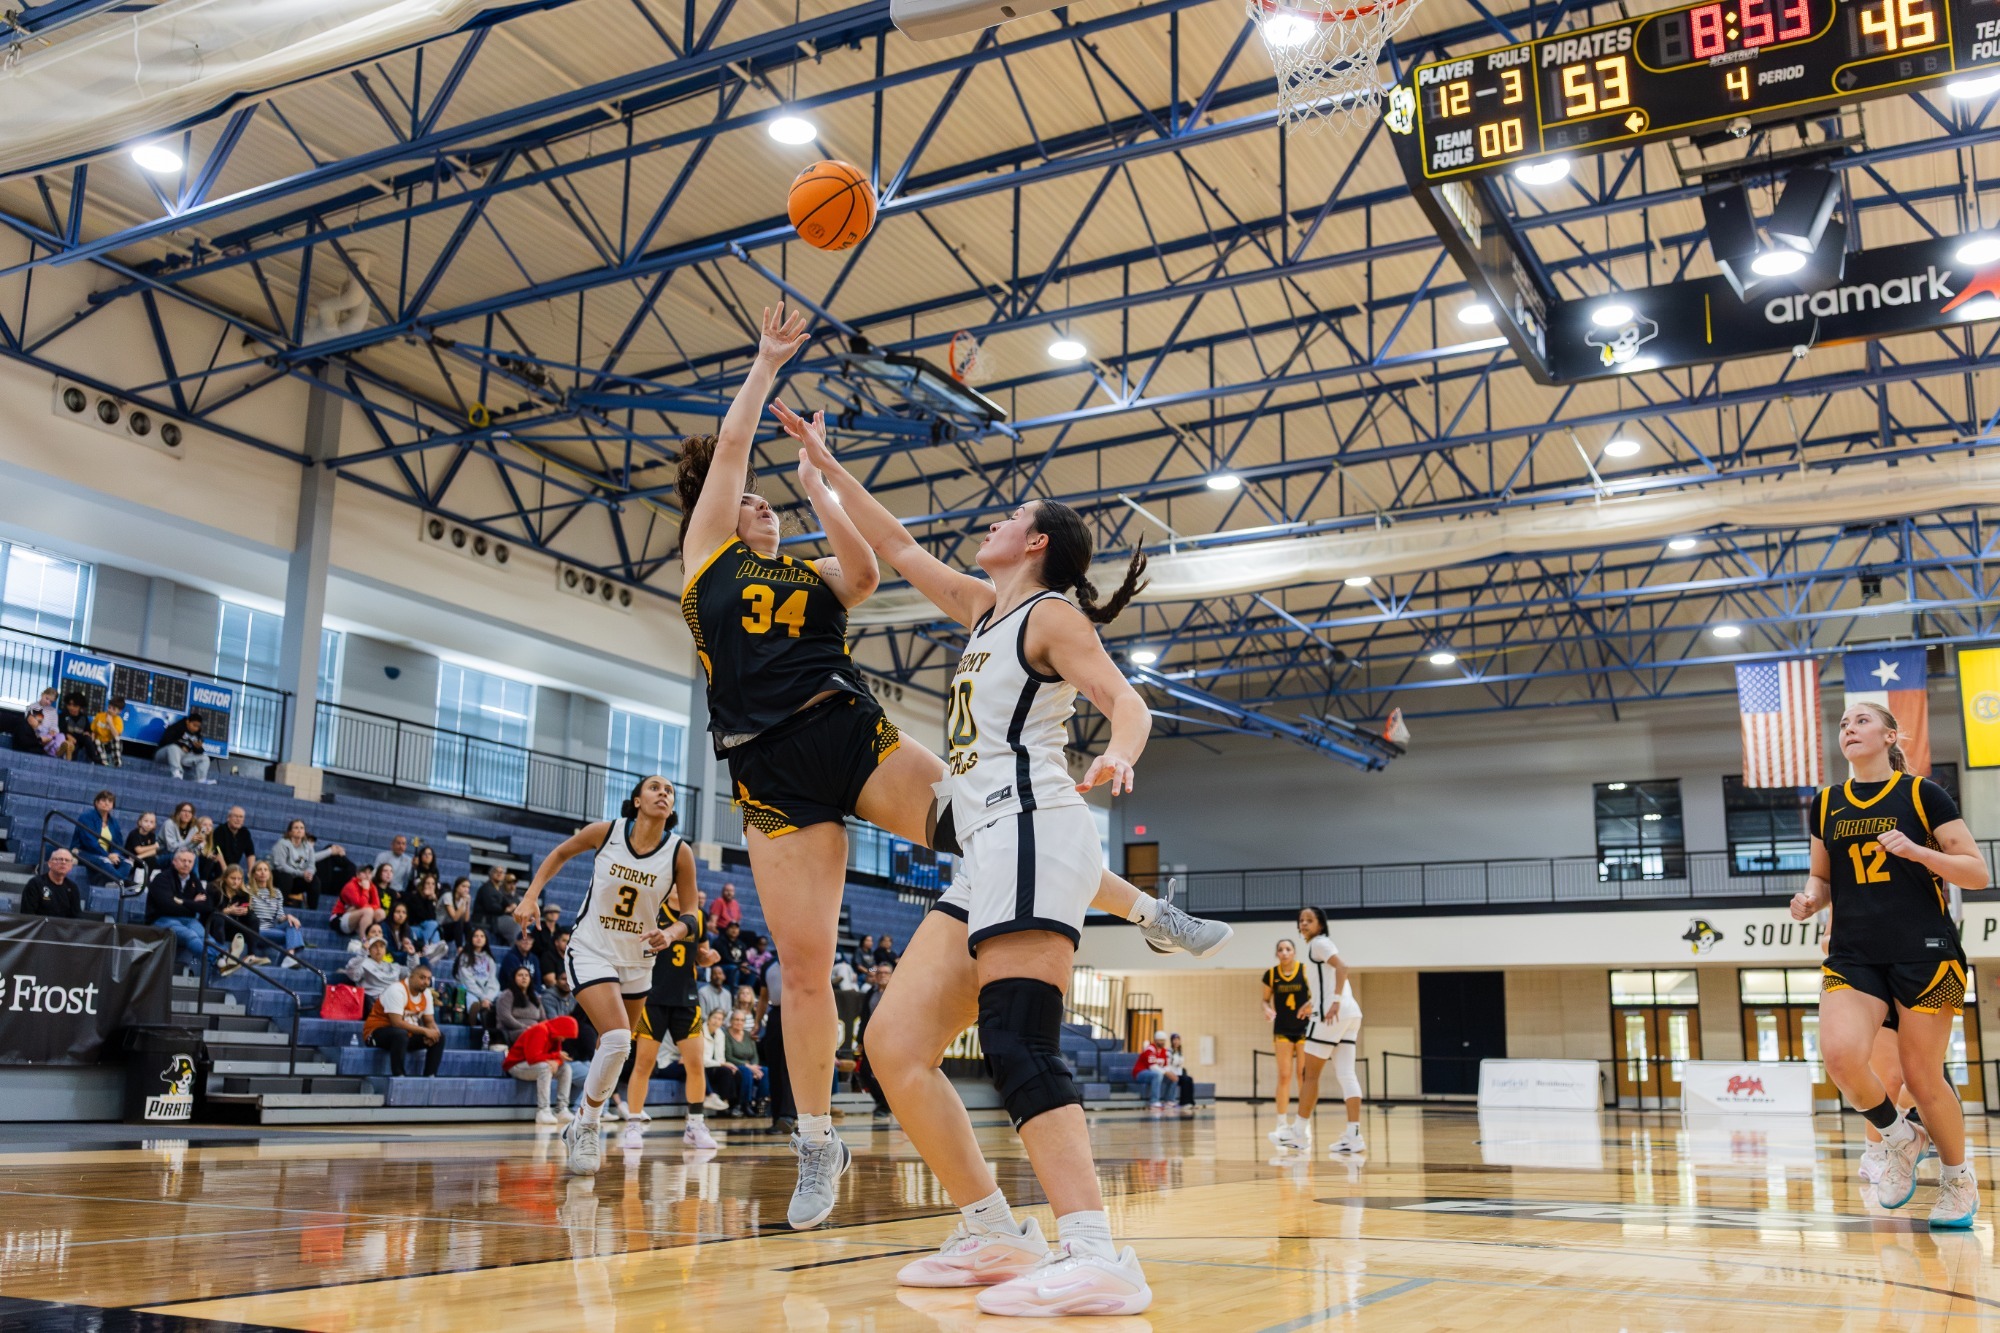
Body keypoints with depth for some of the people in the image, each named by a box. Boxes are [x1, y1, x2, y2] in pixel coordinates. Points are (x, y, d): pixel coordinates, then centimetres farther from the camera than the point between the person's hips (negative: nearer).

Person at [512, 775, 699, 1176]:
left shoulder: (678, 853, -11)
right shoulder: (606, 832, -12)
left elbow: (692, 919, -6)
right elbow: (561, 853, 7)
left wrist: (671, 932, -27)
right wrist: (530, 895, -2)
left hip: (637, 962, 4)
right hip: (591, 951, -3)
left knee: (612, 1053, 15)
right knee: (616, 1039, -23)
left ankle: (583, 1126, 38)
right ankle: (587, 1126, -3)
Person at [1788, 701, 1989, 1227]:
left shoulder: (1921, 793, -2)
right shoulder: (1826, 804, 11)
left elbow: (1978, 873, -3)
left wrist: (1915, 850, -19)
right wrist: (1810, 898, -2)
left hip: (1924, 954, -3)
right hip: (1853, 956, 3)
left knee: (1922, 1076, 0)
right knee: (1840, 1055, -19)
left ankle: (1958, 1178, 28)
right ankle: (1900, 1138, 10)